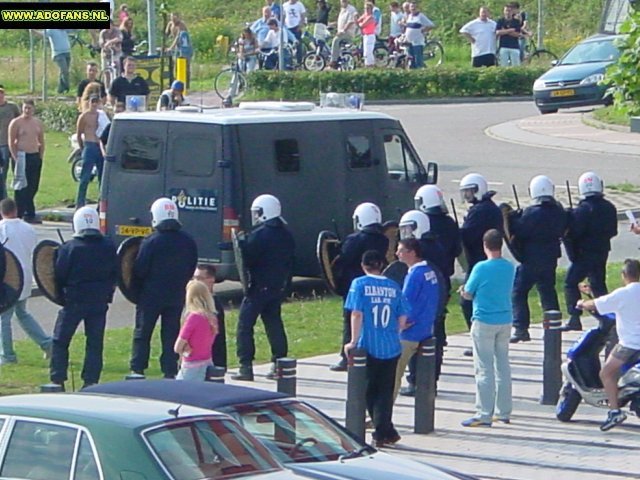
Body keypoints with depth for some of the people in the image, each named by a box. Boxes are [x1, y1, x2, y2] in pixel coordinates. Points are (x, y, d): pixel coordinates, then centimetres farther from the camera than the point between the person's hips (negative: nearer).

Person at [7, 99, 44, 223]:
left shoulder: (38, 123, 11)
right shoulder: (16, 123, -5)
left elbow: (41, 142, 17)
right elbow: (11, 142, -7)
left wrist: (41, 156, 8)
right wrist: (16, 158, -12)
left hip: (35, 157, 6)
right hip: (21, 157, -6)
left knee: (33, 187, 7)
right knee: (21, 188, -5)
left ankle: (29, 214, 14)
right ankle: (19, 215, -2)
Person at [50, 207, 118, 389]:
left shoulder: (69, 248, -11)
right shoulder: (109, 247, 1)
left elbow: (59, 275, -7)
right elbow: (115, 273, 8)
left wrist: (63, 291, 11)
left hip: (74, 300, -3)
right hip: (100, 301, 3)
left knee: (60, 341, 6)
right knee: (95, 343, 8)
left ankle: (57, 379, 1)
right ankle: (90, 380, 4)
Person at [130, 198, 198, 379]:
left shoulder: (151, 242, -14)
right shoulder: (188, 241, 1)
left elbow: (140, 270, -11)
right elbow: (192, 268, 8)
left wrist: (136, 288, 6)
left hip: (151, 294, -4)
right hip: (177, 296, 4)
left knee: (142, 332, 5)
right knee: (171, 334, 10)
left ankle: (137, 370, 1)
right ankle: (170, 372, 7)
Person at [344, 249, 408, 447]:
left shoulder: (360, 284, -3)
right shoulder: (393, 287, 7)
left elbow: (357, 314, -11)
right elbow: (402, 319, 6)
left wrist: (354, 341, -7)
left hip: (369, 347, -3)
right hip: (391, 347, 3)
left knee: (370, 391, 9)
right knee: (385, 391, 9)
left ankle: (386, 431, 6)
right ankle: (382, 432, 3)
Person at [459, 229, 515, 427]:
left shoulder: (481, 268, -13)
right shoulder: (510, 268, 3)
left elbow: (467, 294, -5)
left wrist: (463, 290, 17)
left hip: (484, 322, -5)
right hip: (505, 321, 5)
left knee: (484, 369, -3)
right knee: (503, 366, 13)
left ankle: (484, 414, -5)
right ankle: (503, 412, 17)